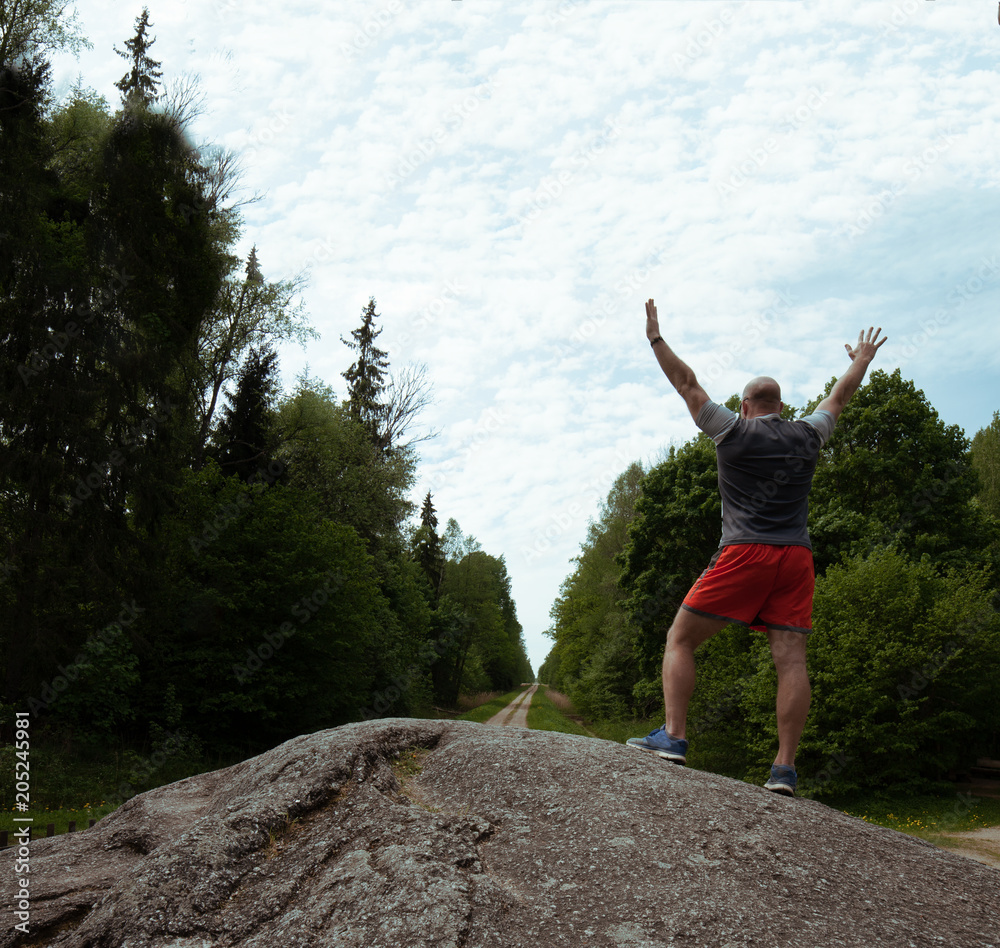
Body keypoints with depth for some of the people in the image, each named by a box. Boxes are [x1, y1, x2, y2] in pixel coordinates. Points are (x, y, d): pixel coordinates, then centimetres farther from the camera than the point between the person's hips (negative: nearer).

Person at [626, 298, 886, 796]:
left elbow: (687, 384, 10)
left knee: (680, 641, 2)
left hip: (744, 553, -4)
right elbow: (838, 397, 33)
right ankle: (784, 768, -6)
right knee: (791, 658, -2)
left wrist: (656, 339, 19)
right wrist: (861, 361, 50)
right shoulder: (806, 436, 15)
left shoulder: (733, 431, 4)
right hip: (796, 557, 4)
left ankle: (673, 737, -8)